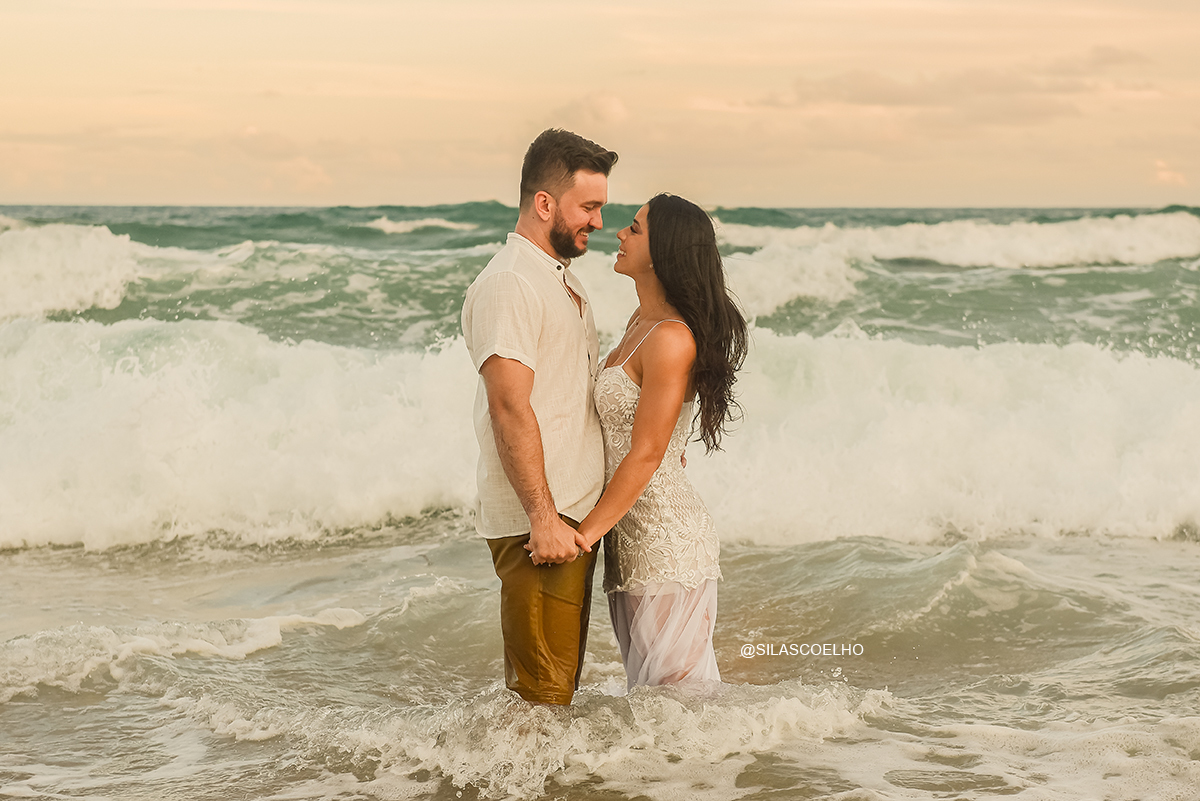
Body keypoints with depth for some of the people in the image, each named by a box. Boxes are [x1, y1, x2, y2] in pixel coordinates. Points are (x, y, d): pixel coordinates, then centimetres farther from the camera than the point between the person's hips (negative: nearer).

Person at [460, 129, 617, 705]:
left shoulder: (563, 280, 18)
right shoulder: (508, 285, -14)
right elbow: (510, 409, -22)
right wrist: (543, 518, -25)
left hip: (572, 518, 10)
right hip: (536, 525, -10)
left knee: (558, 683, 15)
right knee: (541, 694, -7)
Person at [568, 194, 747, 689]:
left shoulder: (670, 338, -19)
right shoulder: (642, 321, 10)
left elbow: (646, 454, -20)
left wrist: (586, 532, -17)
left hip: (665, 538, -10)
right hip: (633, 539, 10)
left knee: (674, 687, -3)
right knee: (647, 688, 15)